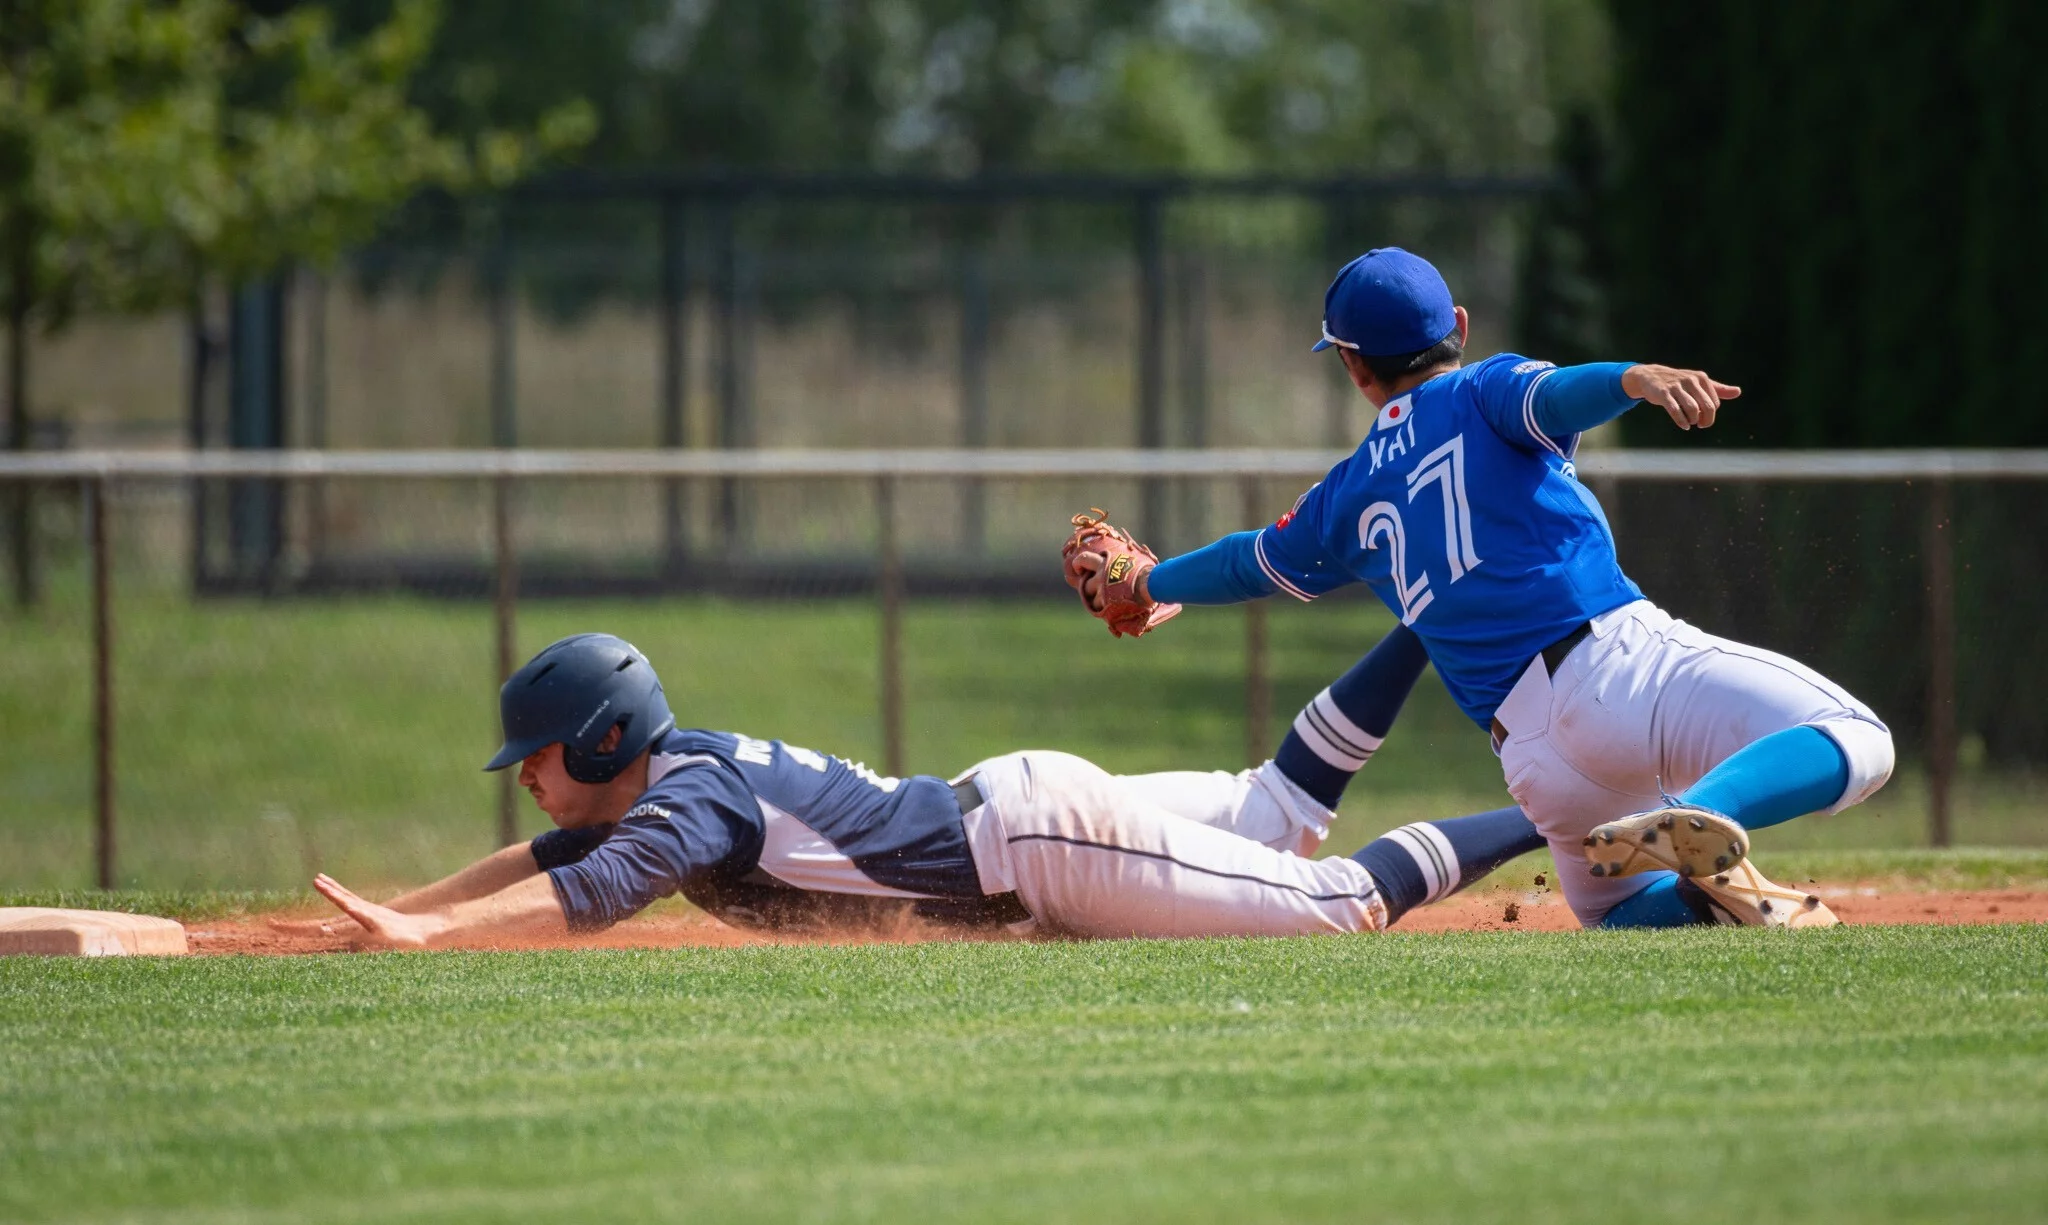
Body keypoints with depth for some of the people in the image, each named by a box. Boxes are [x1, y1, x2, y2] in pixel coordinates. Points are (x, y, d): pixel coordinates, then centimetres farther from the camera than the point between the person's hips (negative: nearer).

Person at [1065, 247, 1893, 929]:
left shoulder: (1348, 498, 22)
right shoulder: (1484, 393, 11)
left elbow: (1250, 564, 38)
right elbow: (1554, 396, -13)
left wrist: (1150, 585, 57)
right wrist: (1633, 379, -33)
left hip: (1532, 754, 4)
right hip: (1621, 656, -4)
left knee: (1620, 912, 25)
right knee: (1856, 742, -10)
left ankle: (1702, 894, -12)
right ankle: (1704, 818, -38)